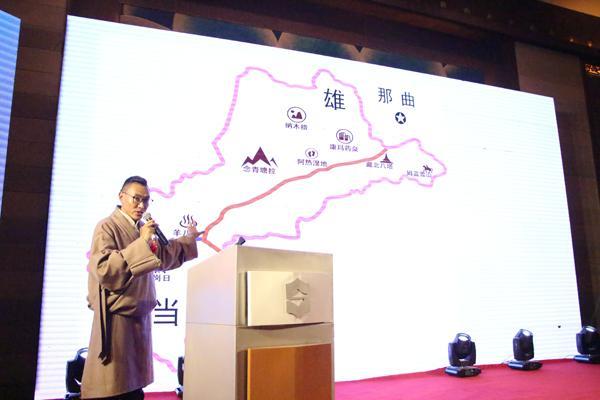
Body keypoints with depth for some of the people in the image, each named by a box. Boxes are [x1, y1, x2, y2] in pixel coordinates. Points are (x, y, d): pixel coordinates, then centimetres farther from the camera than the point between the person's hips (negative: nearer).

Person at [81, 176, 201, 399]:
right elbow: (103, 269, -25)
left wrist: (188, 239, 26)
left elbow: (162, 258, 25)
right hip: (117, 318, -7)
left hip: (140, 316, 7)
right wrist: (142, 243, -26)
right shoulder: (107, 227, -11)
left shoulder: (141, 230, 9)